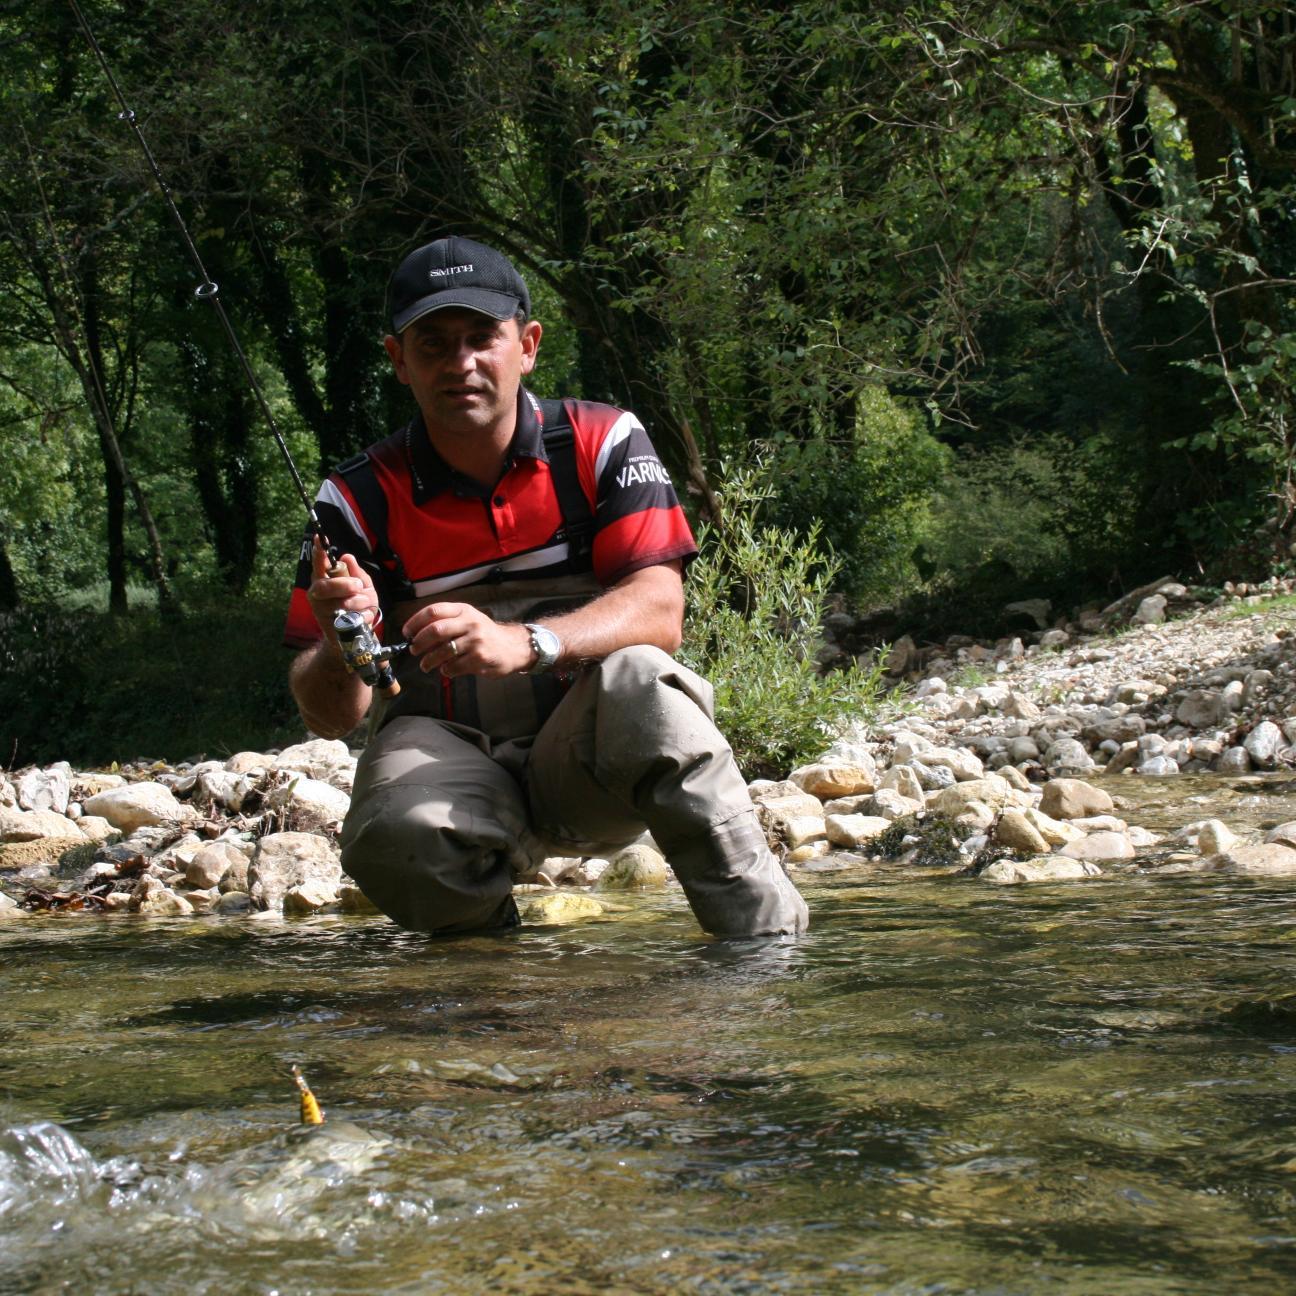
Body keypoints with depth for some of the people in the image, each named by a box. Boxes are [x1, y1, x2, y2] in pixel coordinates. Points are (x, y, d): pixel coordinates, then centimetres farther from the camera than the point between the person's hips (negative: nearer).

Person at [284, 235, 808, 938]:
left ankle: (773, 949, -26)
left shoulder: (602, 444, -1)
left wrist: (523, 643, -34)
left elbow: (659, 611, -15)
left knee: (636, 682, -34)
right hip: (447, 752, 0)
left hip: (592, 765, 0)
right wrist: (341, 648, -29)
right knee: (400, 839, -34)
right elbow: (329, 715, -4)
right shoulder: (360, 500, -2)